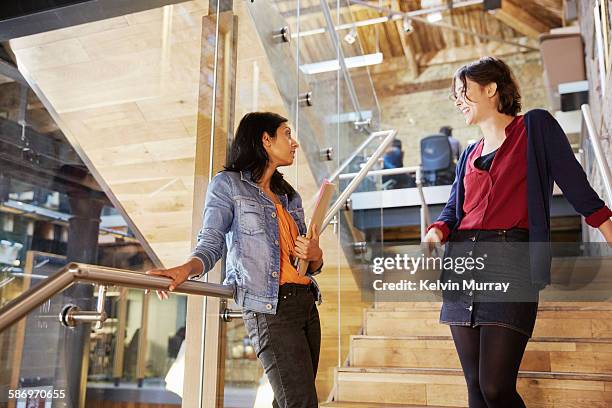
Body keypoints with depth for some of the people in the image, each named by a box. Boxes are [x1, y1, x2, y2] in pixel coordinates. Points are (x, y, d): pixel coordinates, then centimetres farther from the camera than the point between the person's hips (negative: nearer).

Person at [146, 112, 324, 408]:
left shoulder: (290, 197, 22)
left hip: (306, 303, 7)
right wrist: (186, 269, -29)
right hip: (269, 309, -7)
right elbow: (210, 244, -8)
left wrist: (314, 255, -1)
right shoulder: (228, 184, 3)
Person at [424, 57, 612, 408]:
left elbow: (576, 186, 1)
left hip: (511, 263, -6)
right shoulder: (470, 154, 21)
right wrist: (437, 232, -5)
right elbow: (454, 208, 15)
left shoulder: (536, 126, 6)